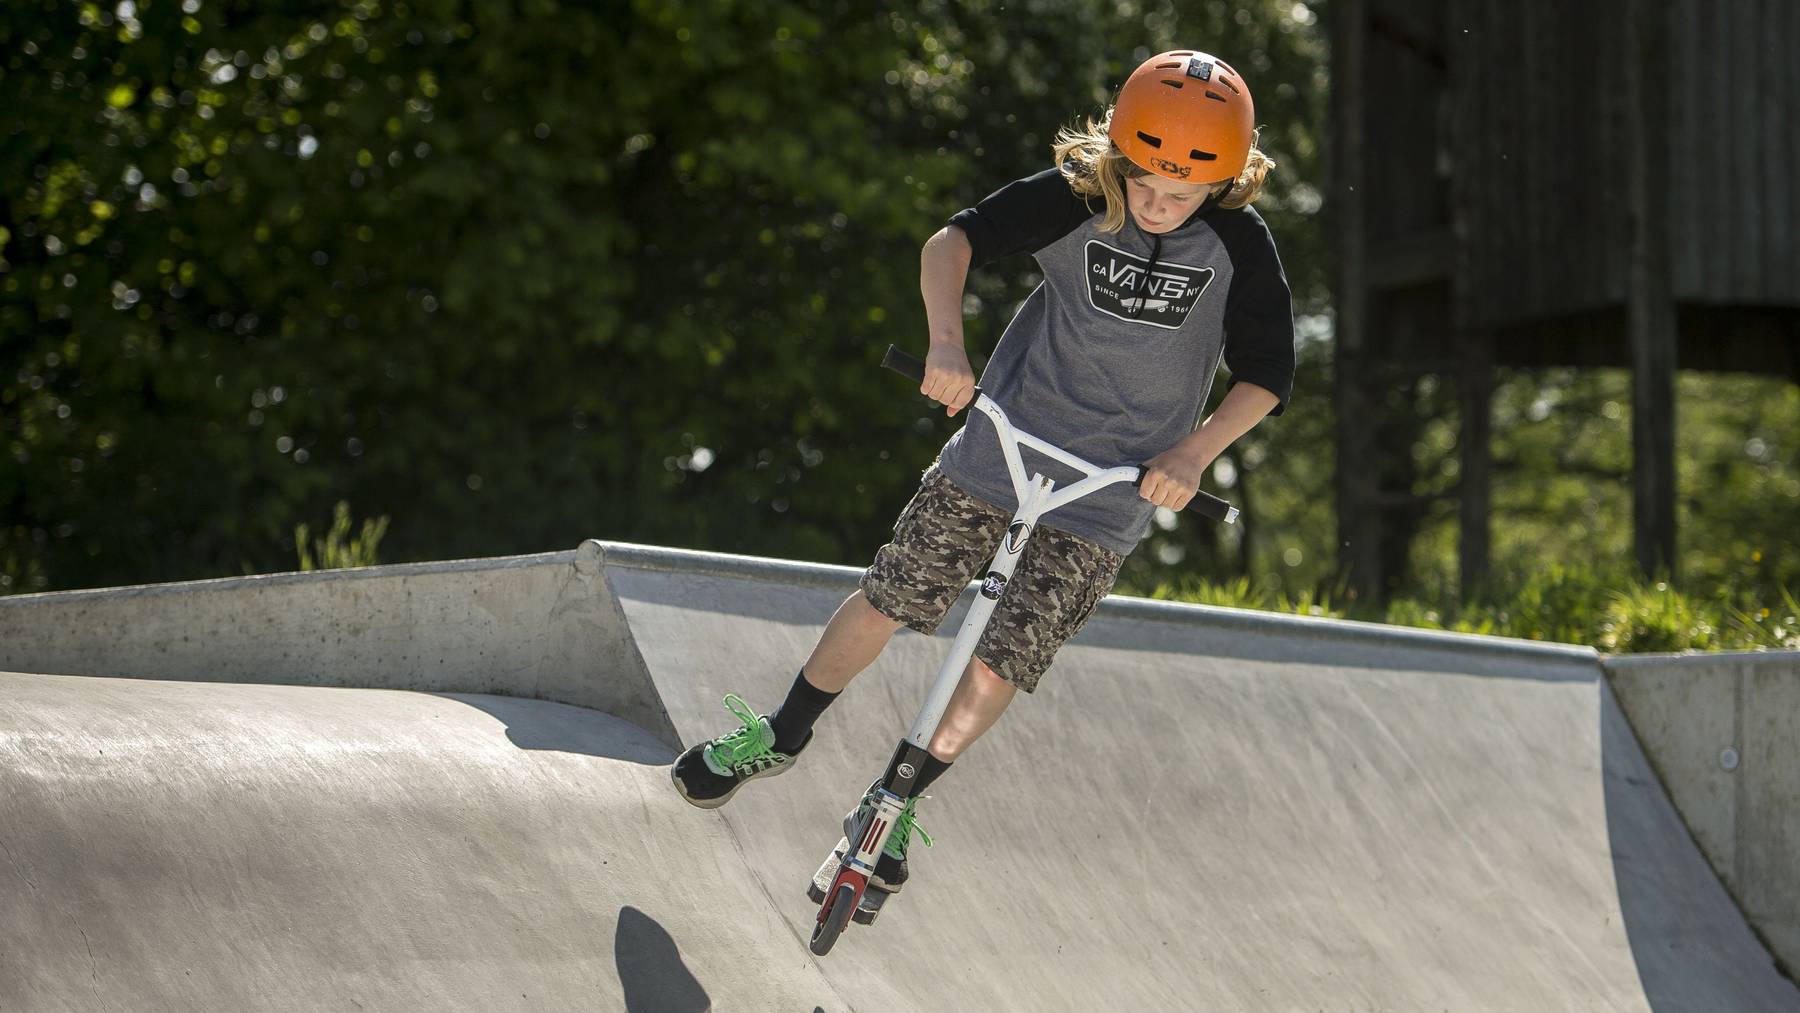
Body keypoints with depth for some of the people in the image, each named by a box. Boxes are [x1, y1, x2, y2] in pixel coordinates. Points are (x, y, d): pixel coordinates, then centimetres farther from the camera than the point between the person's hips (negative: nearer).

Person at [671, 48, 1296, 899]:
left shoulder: (1240, 247, -13)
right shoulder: (1073, 199, -15)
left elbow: (1266, 374, -7)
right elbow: (954, 240, -24)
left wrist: (1195, 451, -23)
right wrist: (947, 340, -41)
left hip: (1110, 494, 0)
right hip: (1000, 442, 0)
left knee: (996, 672, -3)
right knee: (884, 603, 5)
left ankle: (898, 803, 19)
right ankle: (780, 737, 29)